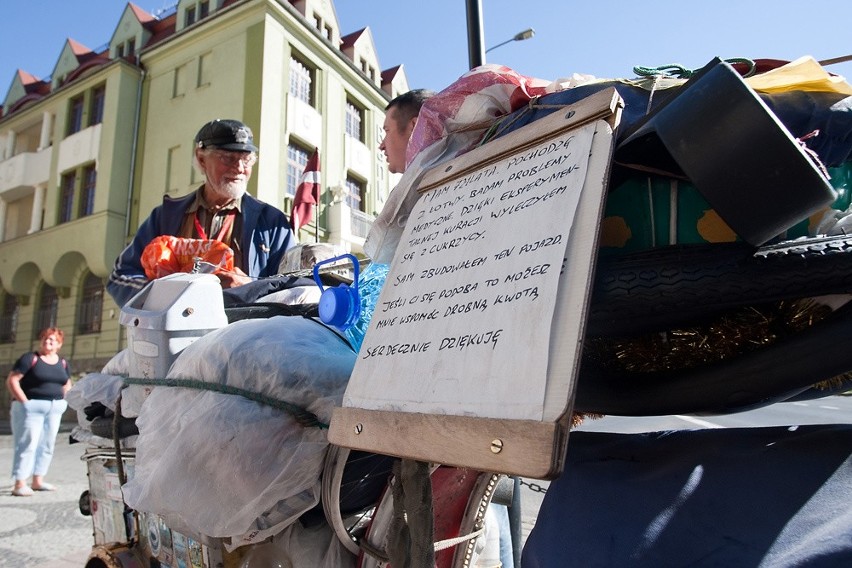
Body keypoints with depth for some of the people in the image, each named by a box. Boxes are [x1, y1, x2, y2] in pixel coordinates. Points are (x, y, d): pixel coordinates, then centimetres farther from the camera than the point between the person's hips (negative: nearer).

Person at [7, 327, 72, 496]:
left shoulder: (63, 363, 10)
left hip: (55, 409, 6)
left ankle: (38, 481, 18)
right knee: (27, 444, -7)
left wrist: (63, 401, 7)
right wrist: (24, 401, -16)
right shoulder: (30, 358, -7)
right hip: (31, 406, -6)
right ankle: (19, 484, -2)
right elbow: (12, 381, -11)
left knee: (47, 445, 8)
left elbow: (67, 385, 22)